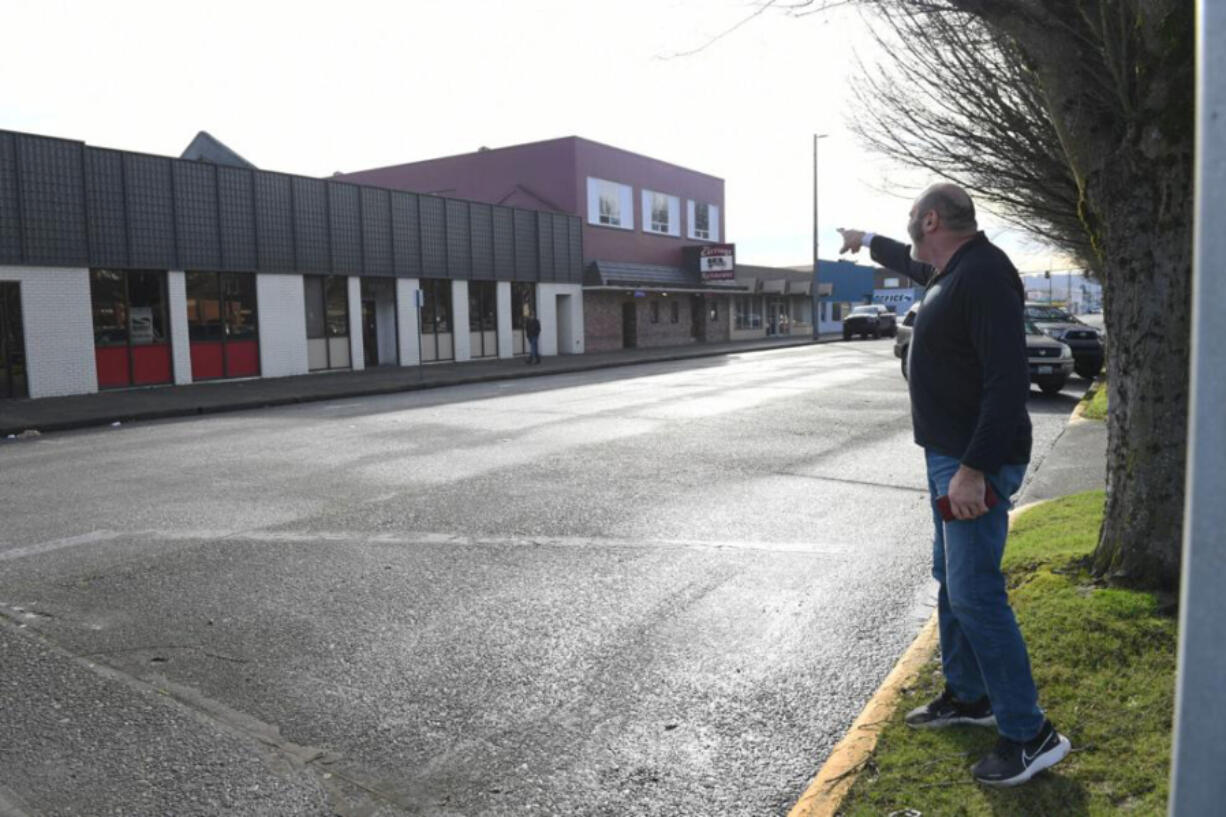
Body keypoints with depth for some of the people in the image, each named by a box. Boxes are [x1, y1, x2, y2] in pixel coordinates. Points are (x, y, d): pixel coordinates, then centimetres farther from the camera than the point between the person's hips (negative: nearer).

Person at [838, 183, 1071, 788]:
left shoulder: (985, 275, -19)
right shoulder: (949, 272, 11)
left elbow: (1009, 382, -26)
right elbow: (913, 264, 38)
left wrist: (974, 468, -29)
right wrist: (868, 241, 52)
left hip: (975, 463, -10)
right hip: (949, 454, 10)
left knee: (975, 594, -8)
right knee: (951, 579, 18)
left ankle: (1031, 735, 5)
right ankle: (967, 696, 33)